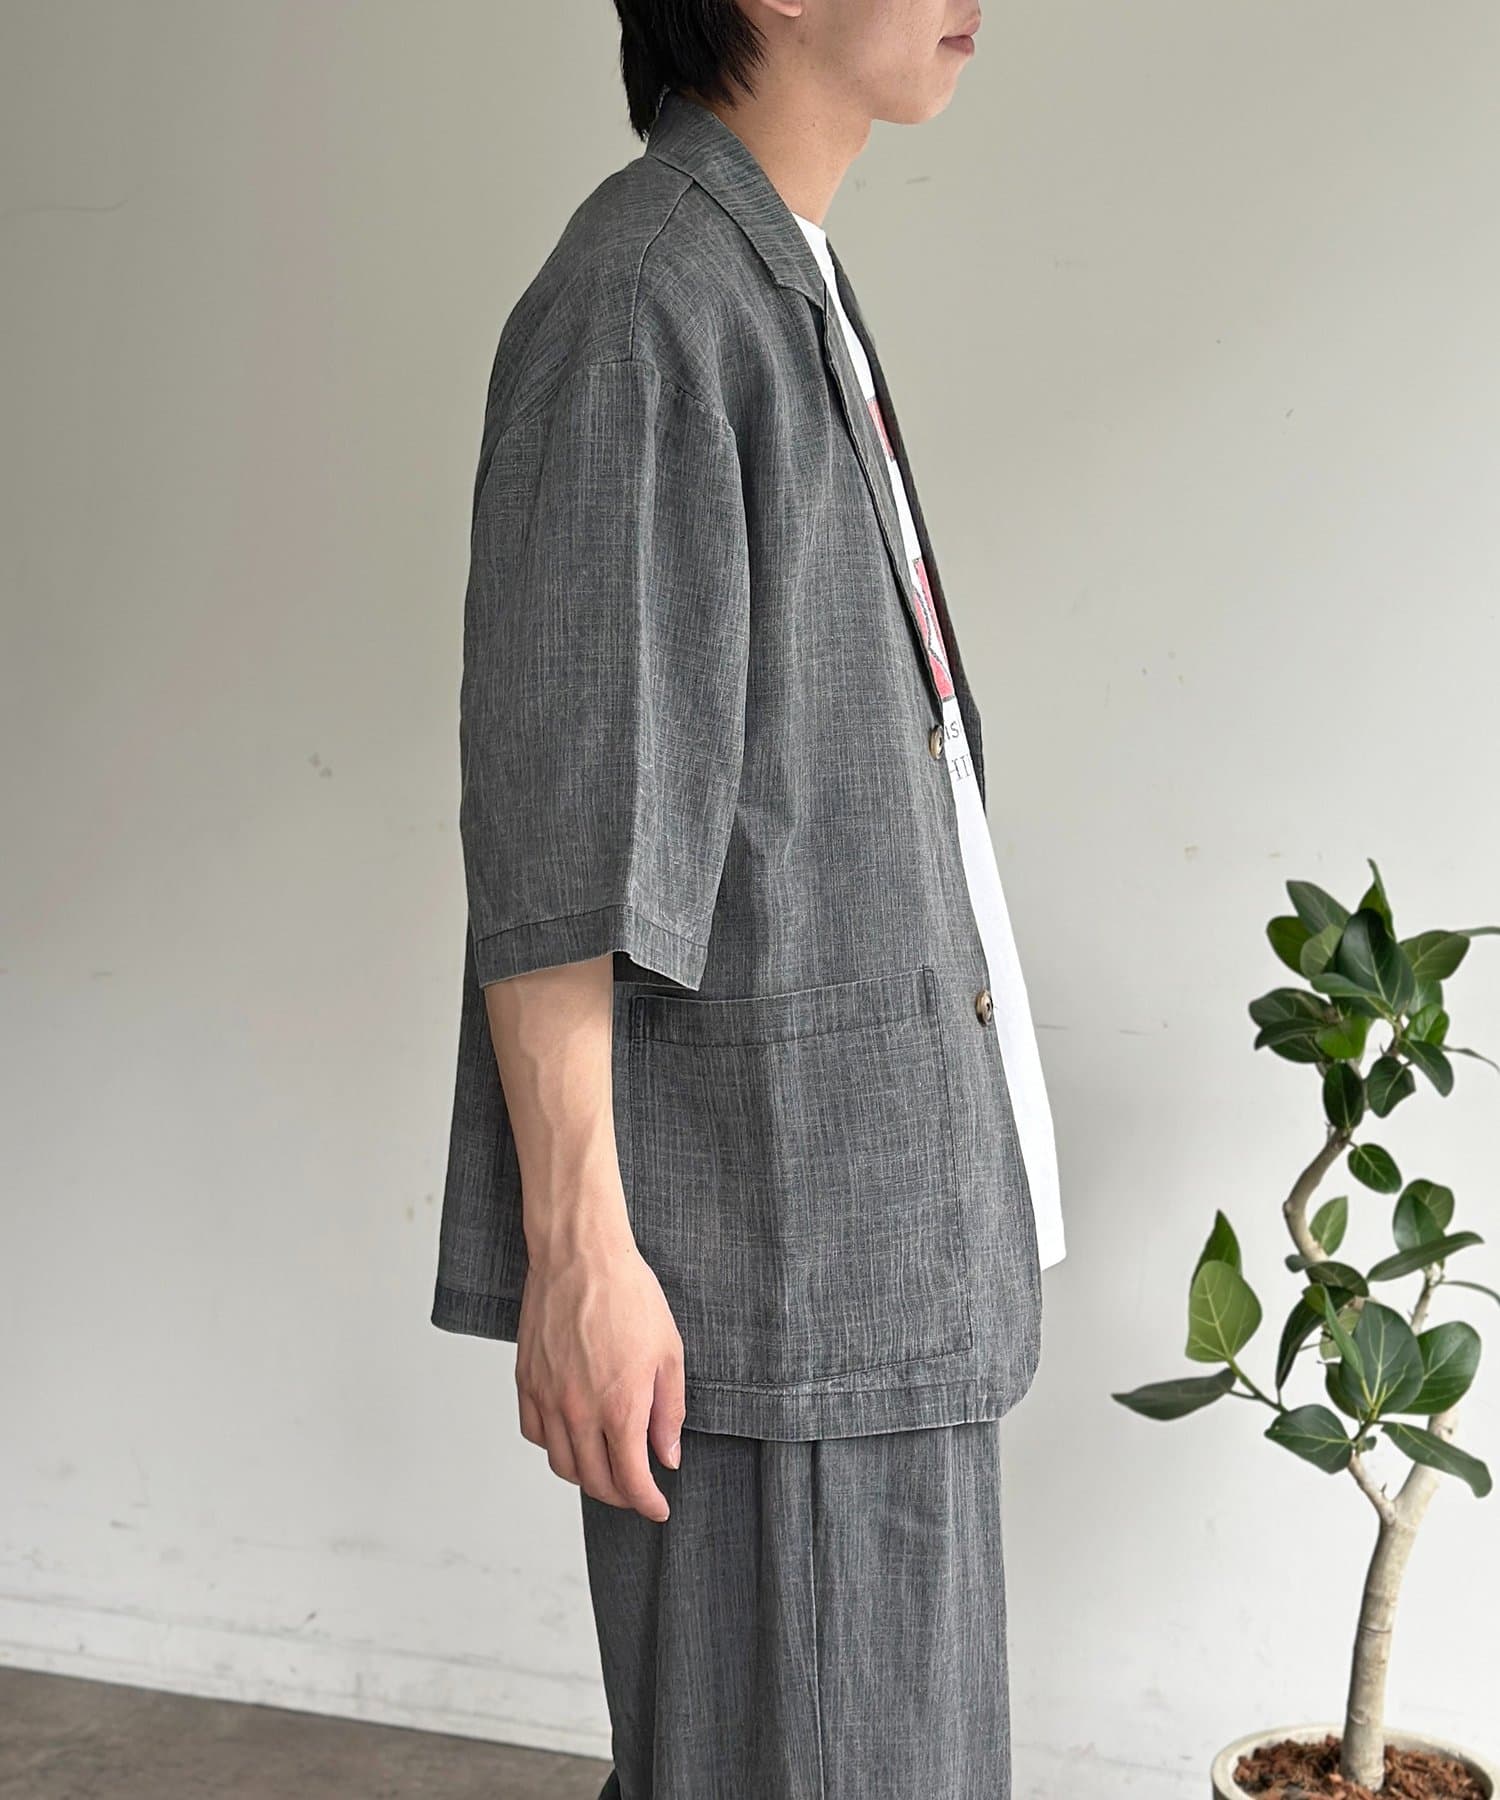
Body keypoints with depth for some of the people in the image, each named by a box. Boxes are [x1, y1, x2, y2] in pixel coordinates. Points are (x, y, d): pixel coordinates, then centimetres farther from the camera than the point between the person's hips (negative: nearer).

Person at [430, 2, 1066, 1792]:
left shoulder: (780, 302, 14)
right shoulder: (636, 308, -16)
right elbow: (545, 832, -19)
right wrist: (578, 1249, -19)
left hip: (860, 1197, 10)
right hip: (761, 1231, -10)